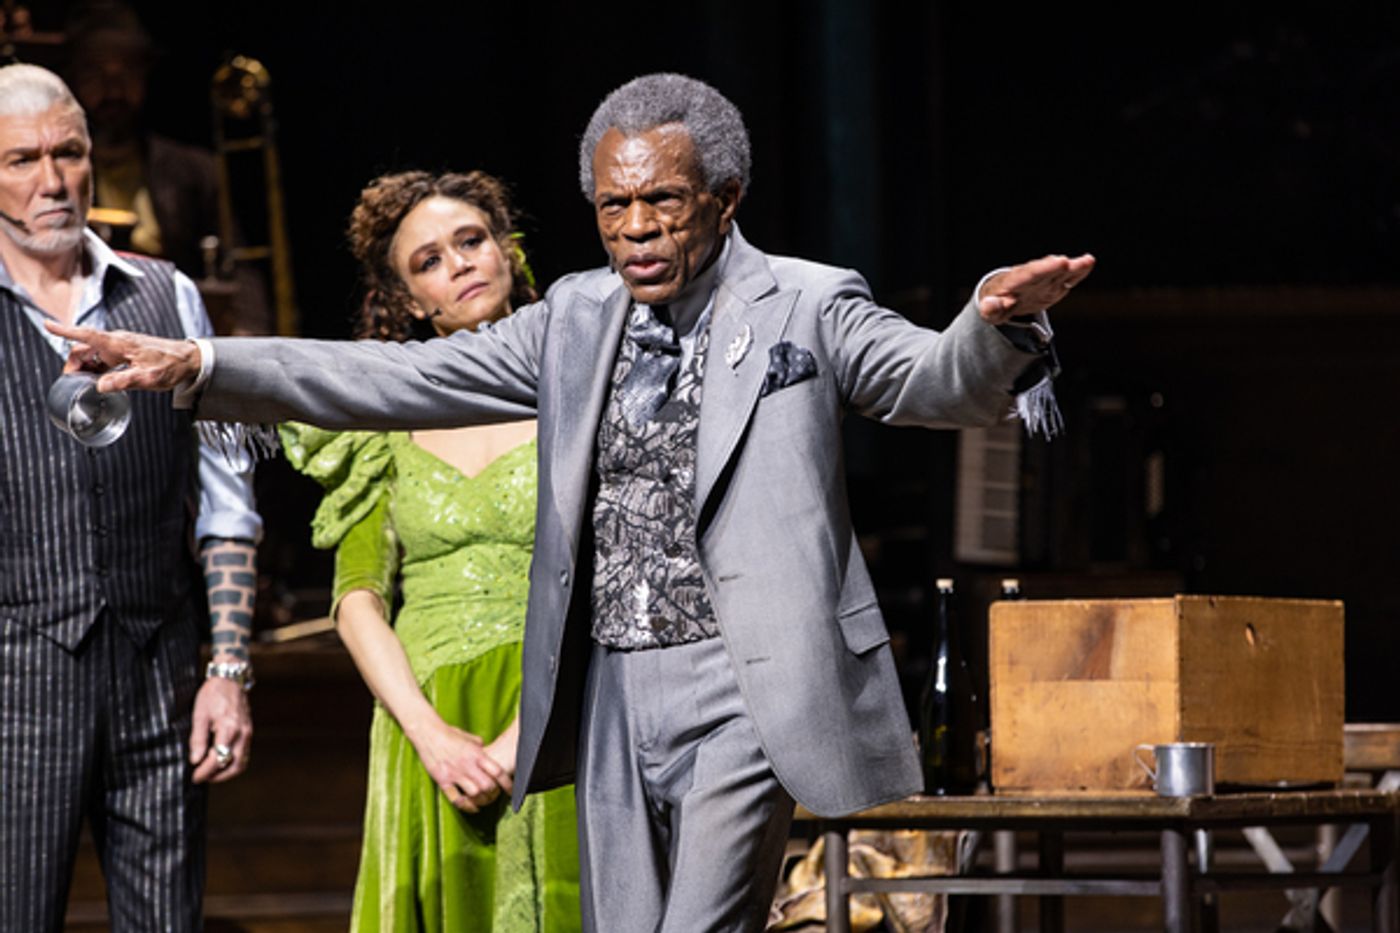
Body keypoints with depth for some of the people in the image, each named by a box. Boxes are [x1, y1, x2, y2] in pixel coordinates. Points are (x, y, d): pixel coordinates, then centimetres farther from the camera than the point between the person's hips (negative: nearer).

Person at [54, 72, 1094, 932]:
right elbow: (396, 380, 11)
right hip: (612, 698, 6)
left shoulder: (806, 308, -2)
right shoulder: (577, 319, 11)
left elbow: (938, 383, -16)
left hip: (737, 694, -5)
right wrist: (199, 366, 3)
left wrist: (995, 325, -41)